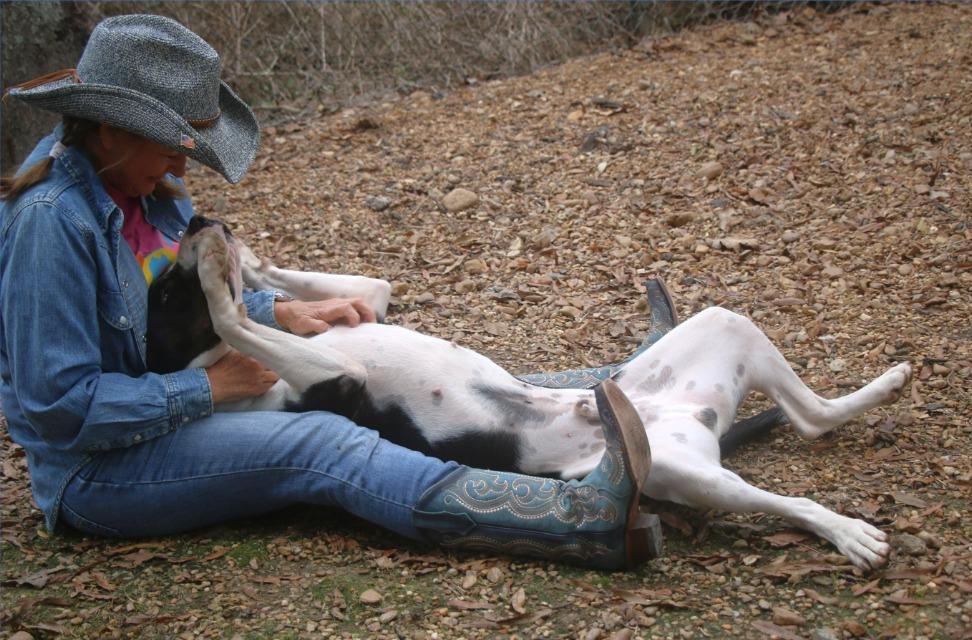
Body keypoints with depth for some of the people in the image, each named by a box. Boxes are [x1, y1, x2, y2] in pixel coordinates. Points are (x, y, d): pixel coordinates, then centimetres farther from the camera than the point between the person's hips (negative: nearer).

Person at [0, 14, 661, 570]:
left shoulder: (149, 188, 3)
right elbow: (59, 404, -26)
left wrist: (280, 312, 2)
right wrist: (210, 387, -20)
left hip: (168, 408, 9)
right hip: (97, 470, -9)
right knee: (321, 446, -27)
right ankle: (589, 521, -41)